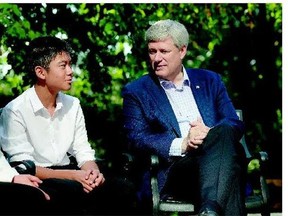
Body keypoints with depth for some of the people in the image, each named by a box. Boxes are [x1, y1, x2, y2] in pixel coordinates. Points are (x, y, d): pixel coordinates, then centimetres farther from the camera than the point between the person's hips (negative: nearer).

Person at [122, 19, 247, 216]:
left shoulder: (210, 81, 24)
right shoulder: (136, 91, 15)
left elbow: (236, 125, 15)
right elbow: (136, 140, 2)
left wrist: (210, 134, -10)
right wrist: (182, 145, -14)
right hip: (173, 172, -3)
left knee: (223, 132, -34)